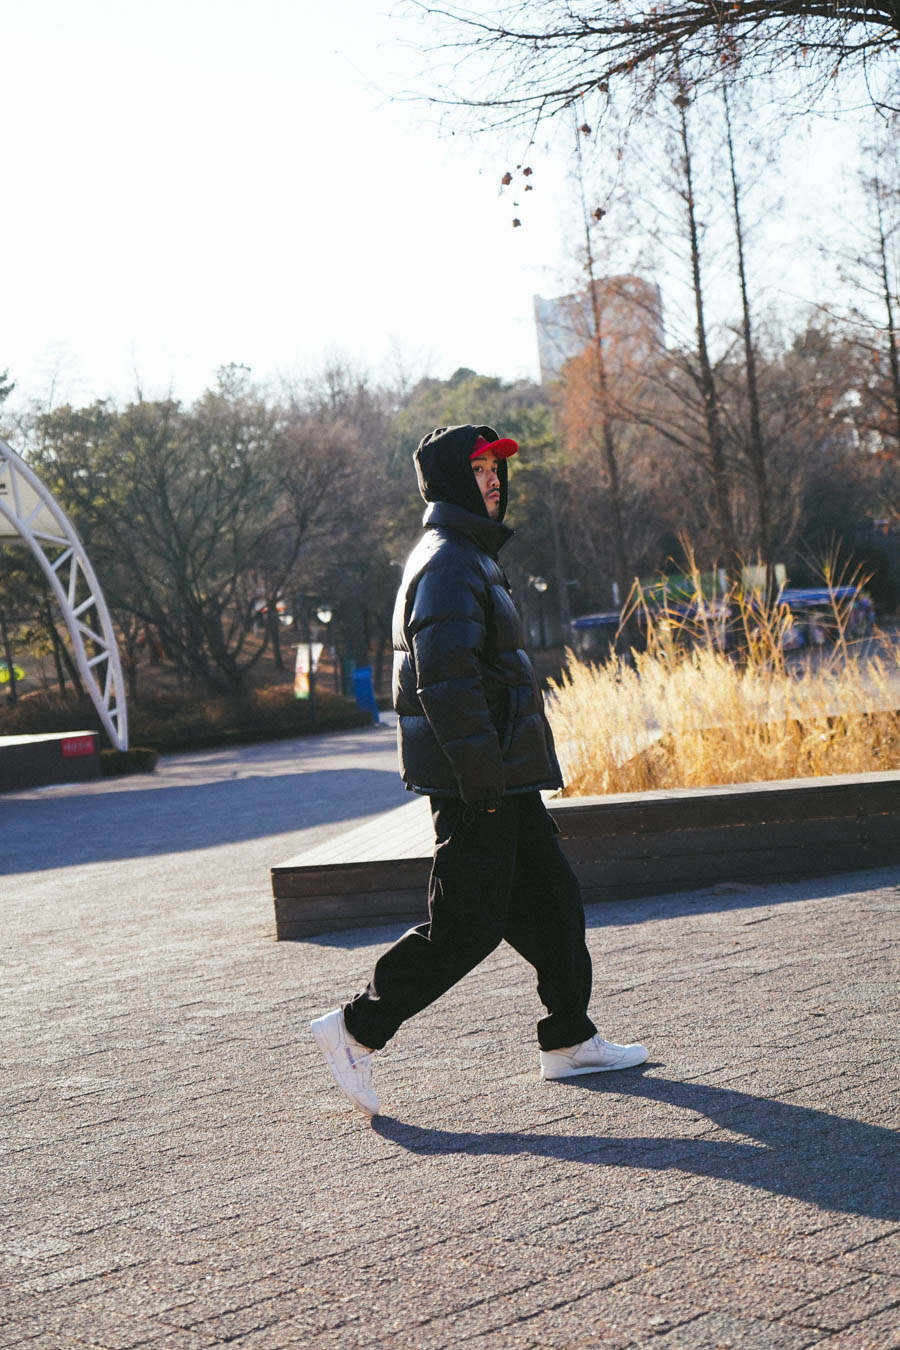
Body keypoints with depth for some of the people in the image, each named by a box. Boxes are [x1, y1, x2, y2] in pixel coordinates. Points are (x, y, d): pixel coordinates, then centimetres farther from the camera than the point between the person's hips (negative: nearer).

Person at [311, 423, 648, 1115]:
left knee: (553, 898, 13)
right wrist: (482, 778, -25)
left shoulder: (469, 557, 19)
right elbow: (446, 681, -24)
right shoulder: (449, 563, -15)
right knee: (467, 924, -7)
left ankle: (570, 1040, 22)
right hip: (477, 779, -10)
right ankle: (356, 1030, 1)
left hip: (502, 775, 10)